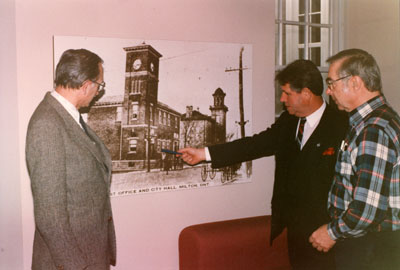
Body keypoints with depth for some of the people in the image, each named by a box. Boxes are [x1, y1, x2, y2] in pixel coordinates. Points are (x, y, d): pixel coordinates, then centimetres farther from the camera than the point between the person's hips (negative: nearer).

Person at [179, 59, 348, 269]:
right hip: (295, 228, 6)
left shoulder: (340, 125, -14)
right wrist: (204, 154, 6)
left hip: (323, 231, -6)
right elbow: (258, 144, 9)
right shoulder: (287, 121, 8)